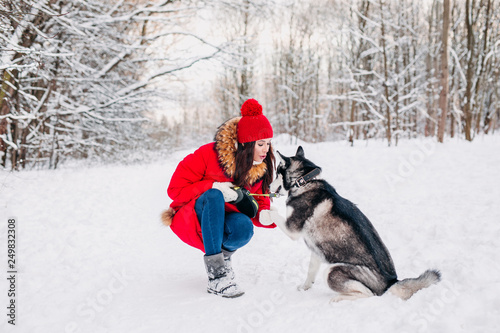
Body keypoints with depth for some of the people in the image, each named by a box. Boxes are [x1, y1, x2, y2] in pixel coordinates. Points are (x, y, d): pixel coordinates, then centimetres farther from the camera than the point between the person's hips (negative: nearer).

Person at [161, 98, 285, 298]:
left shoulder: (260, 169, -4)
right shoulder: (208, 155, -20)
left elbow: (259, 203, 0)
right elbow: (176, 189, -17)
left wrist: (264, 216, -25)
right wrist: (213, 187, -29)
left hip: (223, 223, 3)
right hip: (193, 219, -3)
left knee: (244, 227, -33)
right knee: (214, 196, -37)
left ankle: (224, 254, 3)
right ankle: (216, 274, -37)